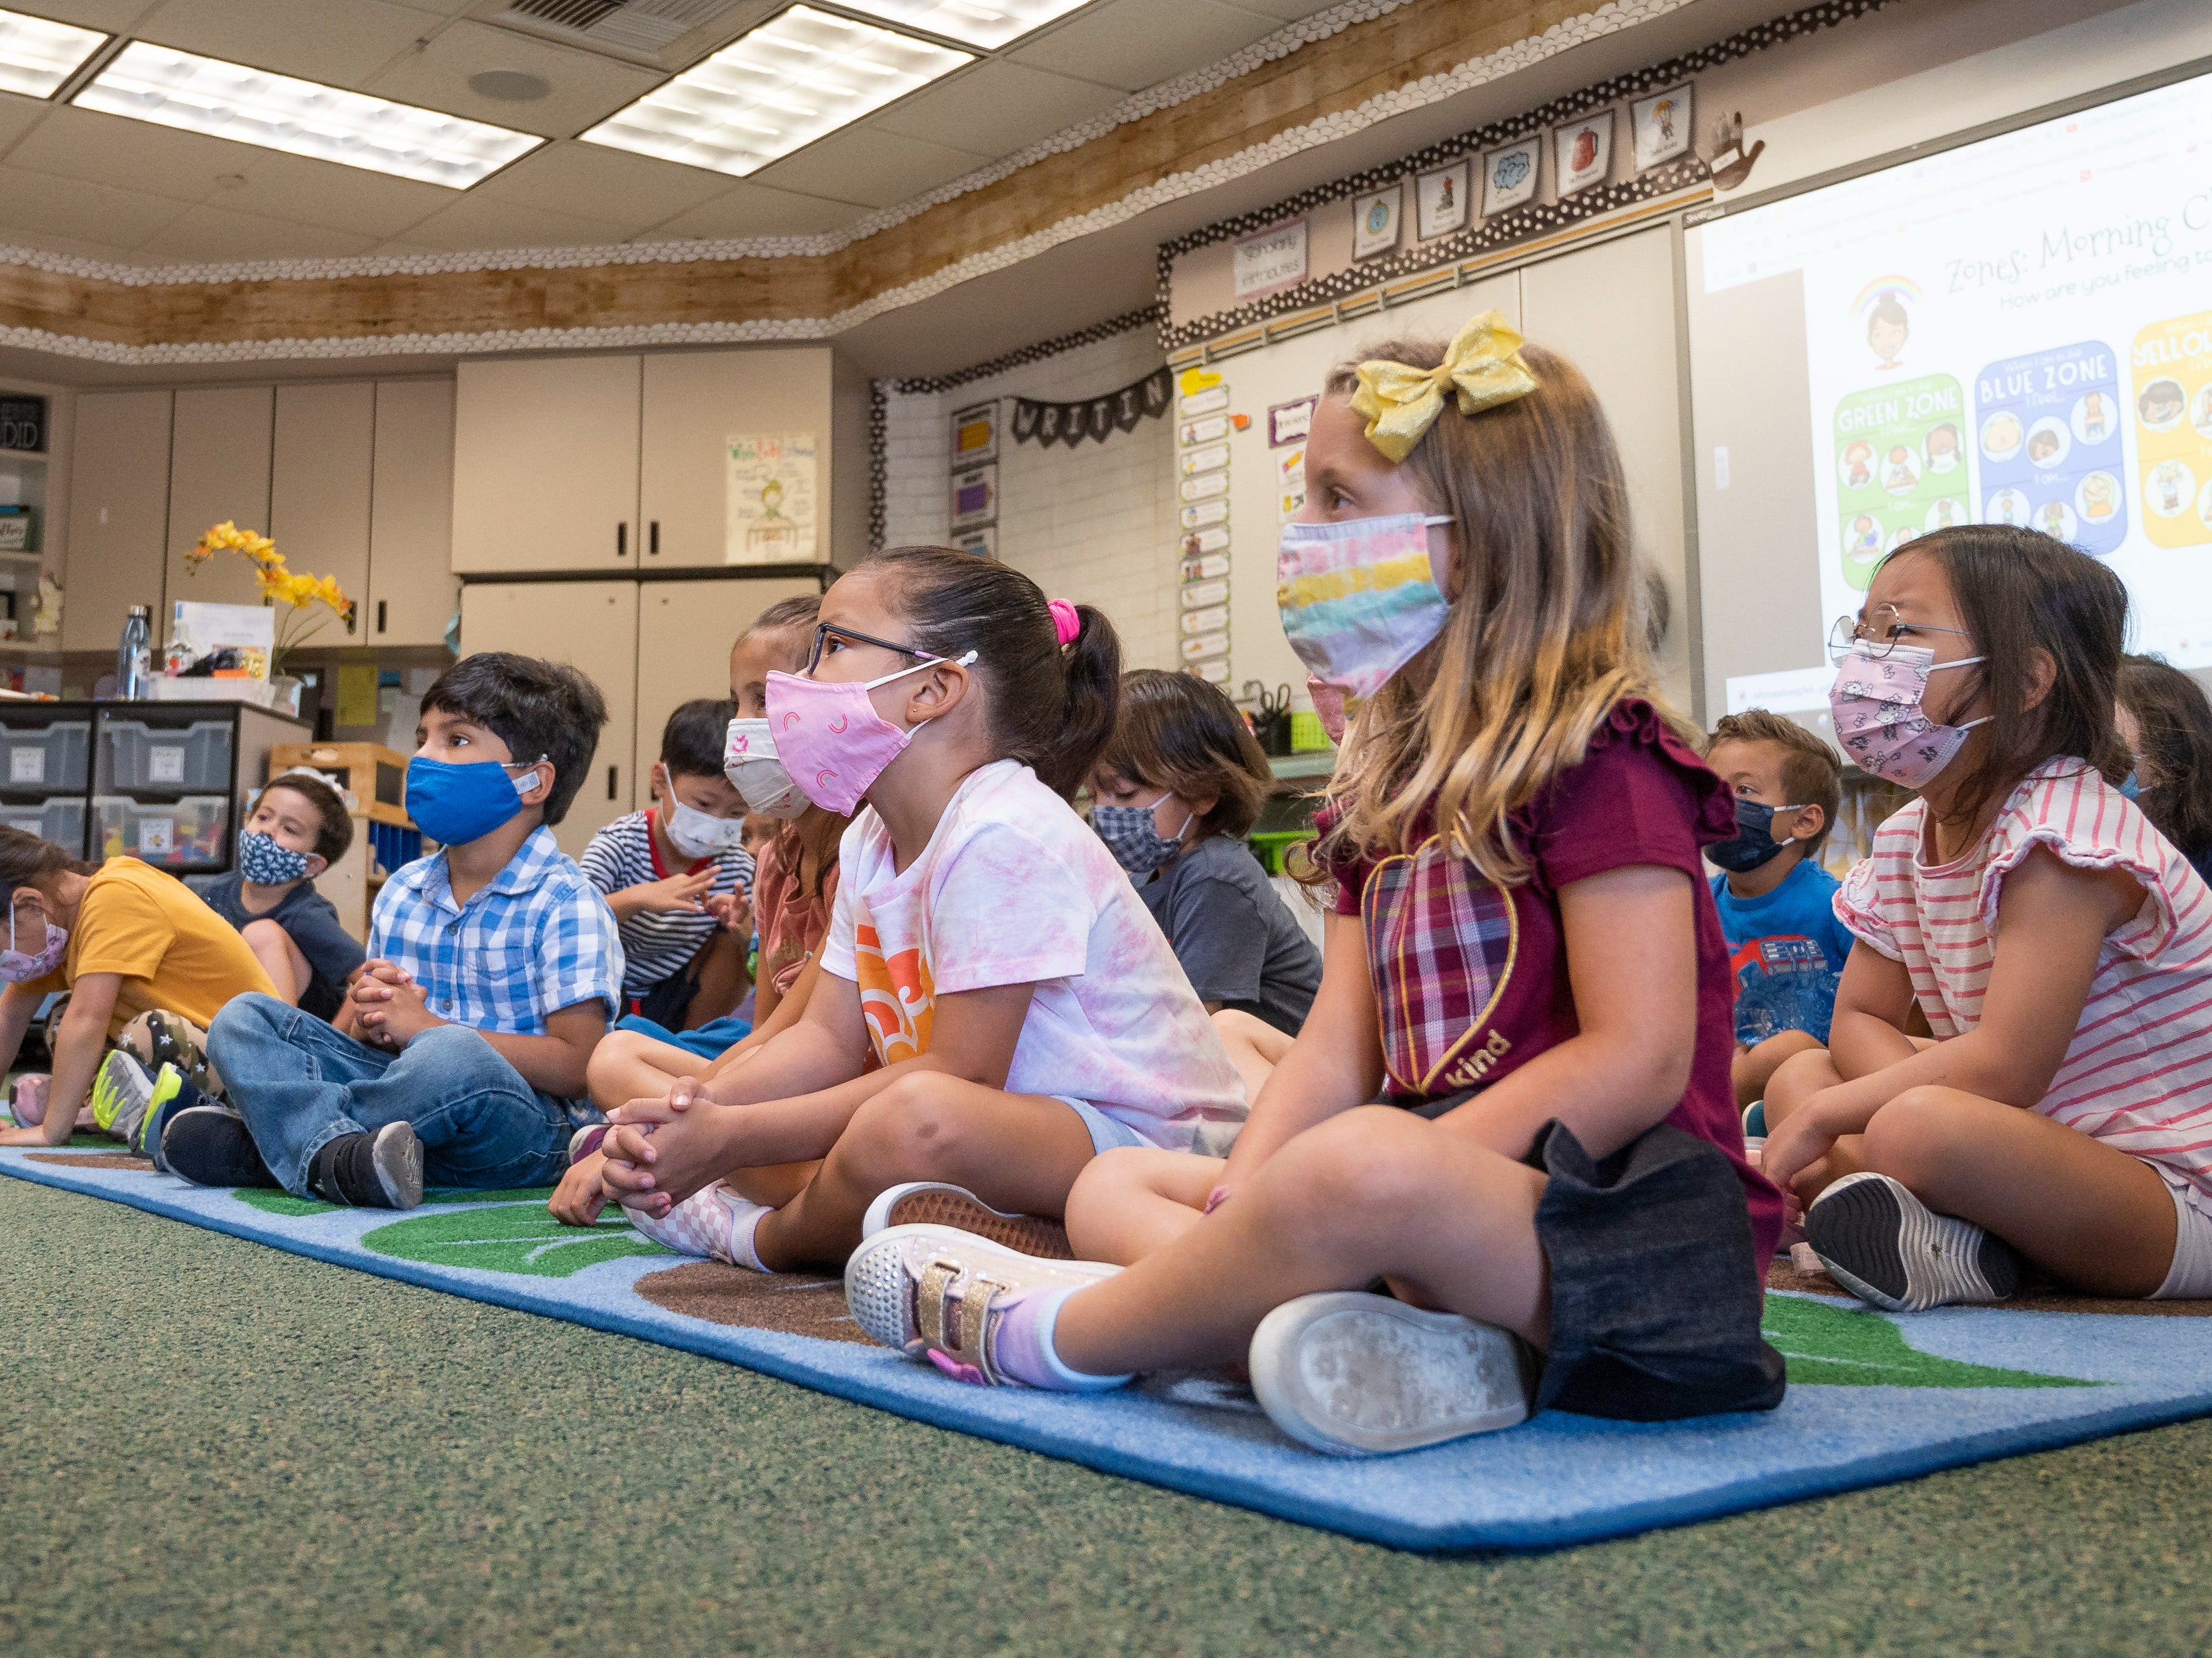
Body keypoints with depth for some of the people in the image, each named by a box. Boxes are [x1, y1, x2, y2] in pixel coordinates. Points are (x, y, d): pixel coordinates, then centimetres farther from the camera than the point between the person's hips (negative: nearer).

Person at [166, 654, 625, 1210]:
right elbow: (354, 1028, 19)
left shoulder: (566, 904, -8)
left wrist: (424, 1027, -16)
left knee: (453, 1057, -40)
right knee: (243, 1016, -2)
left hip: (522, 1128, -7)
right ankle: (332, 1152, -30)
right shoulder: (401, 892, 16)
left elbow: (577, 1067, -16)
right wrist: (367, 1024, -7)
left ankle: (278, 1140, -21)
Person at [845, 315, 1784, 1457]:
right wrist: (1246, 1197, -9)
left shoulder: (1597, 755, -9)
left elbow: (1637, 1063, -18)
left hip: (1617, 1207, -9)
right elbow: (1337, 1044, 8)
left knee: (1362, 1169, -39)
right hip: (1448, 1195, 9)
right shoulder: (1389, 777, 17)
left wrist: (1421, 1169, -22)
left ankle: (1038, 1335, -15)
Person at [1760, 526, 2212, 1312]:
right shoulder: (1904, 841, 8)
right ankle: (1943, 1237, -18)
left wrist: (1828, 1115, -16)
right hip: (2046, 1145, 10)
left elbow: (2006, 1068, -26)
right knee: (1798, 1074, 3)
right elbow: (1859, 1020, 10)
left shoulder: (2063, 828, -19)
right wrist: (1915, 1085, -14)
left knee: (1919, 1128, -37)